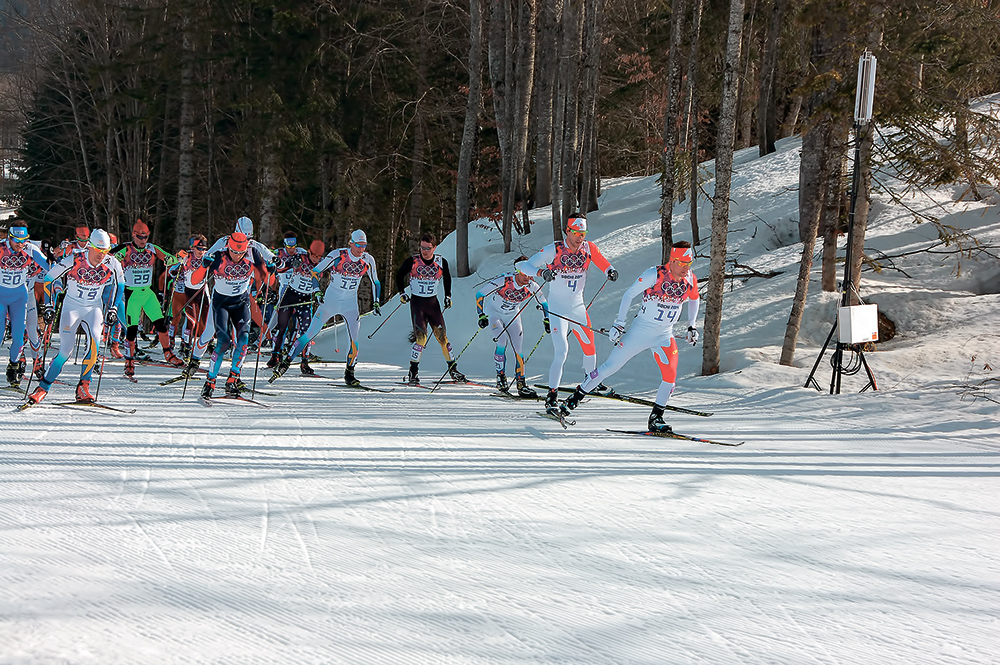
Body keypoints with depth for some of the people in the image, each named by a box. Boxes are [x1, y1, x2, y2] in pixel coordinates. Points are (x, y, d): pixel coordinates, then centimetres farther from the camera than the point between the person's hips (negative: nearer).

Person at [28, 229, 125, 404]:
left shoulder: (112, 264, -13)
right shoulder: (73, 260, -21)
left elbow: (119, 284, 9)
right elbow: (49, 278, -6)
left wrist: (113, 308, 3)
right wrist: (49, 306, -6)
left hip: (94, 308, 2)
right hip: (72, 306, -2)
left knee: (94, 341, -26)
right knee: (66, 349, -14)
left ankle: (83, 386, -18)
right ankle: (43, 387, 2)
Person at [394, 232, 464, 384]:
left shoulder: (441, 262, -3)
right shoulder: (412, 261, -10)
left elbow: (447, 278, 18)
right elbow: (399, 276, 7)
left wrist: (448, 296, 12)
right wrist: (402, 293, -2)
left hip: (433, 303, 3)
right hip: (417, 302, -3)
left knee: (442, 336, 0)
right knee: (421, 338, -14)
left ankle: (452, 369, 12)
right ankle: (413, 372, -4)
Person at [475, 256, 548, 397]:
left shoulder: (532, 286, -21)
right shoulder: (503, 281, -31)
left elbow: (543, 303, 1)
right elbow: (480, 295, -20)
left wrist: (546, 321, -6)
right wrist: (481, 316, -21)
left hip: (513, 316, 3)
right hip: (494, 313, -3)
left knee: (518, 348, -5)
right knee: (501, 342, -24)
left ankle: (521, 384, 2)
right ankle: (501, 377, -10)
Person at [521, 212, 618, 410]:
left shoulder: (589, 249, -3)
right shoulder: (554, 250, -14)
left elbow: (603, 263, 6)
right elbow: (526, 266, -14)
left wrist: (610, 271, -18)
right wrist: (542, 272, -35)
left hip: (578, 307, 5)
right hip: (557, 308, -5)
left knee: (590, 348, 13)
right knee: (561, 351, -19)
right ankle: (552, 394, -14)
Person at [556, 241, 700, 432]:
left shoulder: (690, 280, -5)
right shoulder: (655, 274, -19)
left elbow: (694, 300, 17)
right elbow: (629, 294, -11)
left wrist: (692, 326, 11)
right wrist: (619, 324, -13)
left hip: (664, 336, 3)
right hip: (640, 330, -3)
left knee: (670, 377, -15)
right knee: (611, 366, 0)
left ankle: (656, 418, 1)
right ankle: (576, 397, 15)